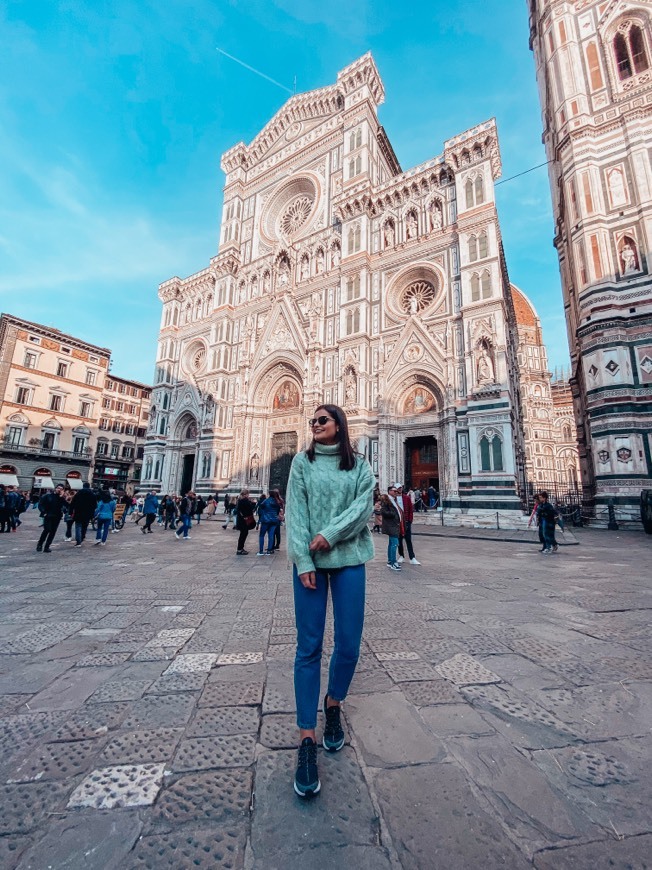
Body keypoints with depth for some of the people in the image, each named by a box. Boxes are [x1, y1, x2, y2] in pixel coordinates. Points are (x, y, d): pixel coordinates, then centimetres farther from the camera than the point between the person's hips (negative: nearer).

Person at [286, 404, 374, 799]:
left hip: (349, 559, 1)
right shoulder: (302, 461, 6)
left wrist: (330, 534, -16)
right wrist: (303, 561, -10)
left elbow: (363, 506, -5)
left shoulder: (360, 465, 7)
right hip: (311, 560, -1)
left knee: (349, 645, 7)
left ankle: (333, 704, 36)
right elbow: (295, 511, -2)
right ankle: (307, 740, 17)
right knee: (309, 647, 3)